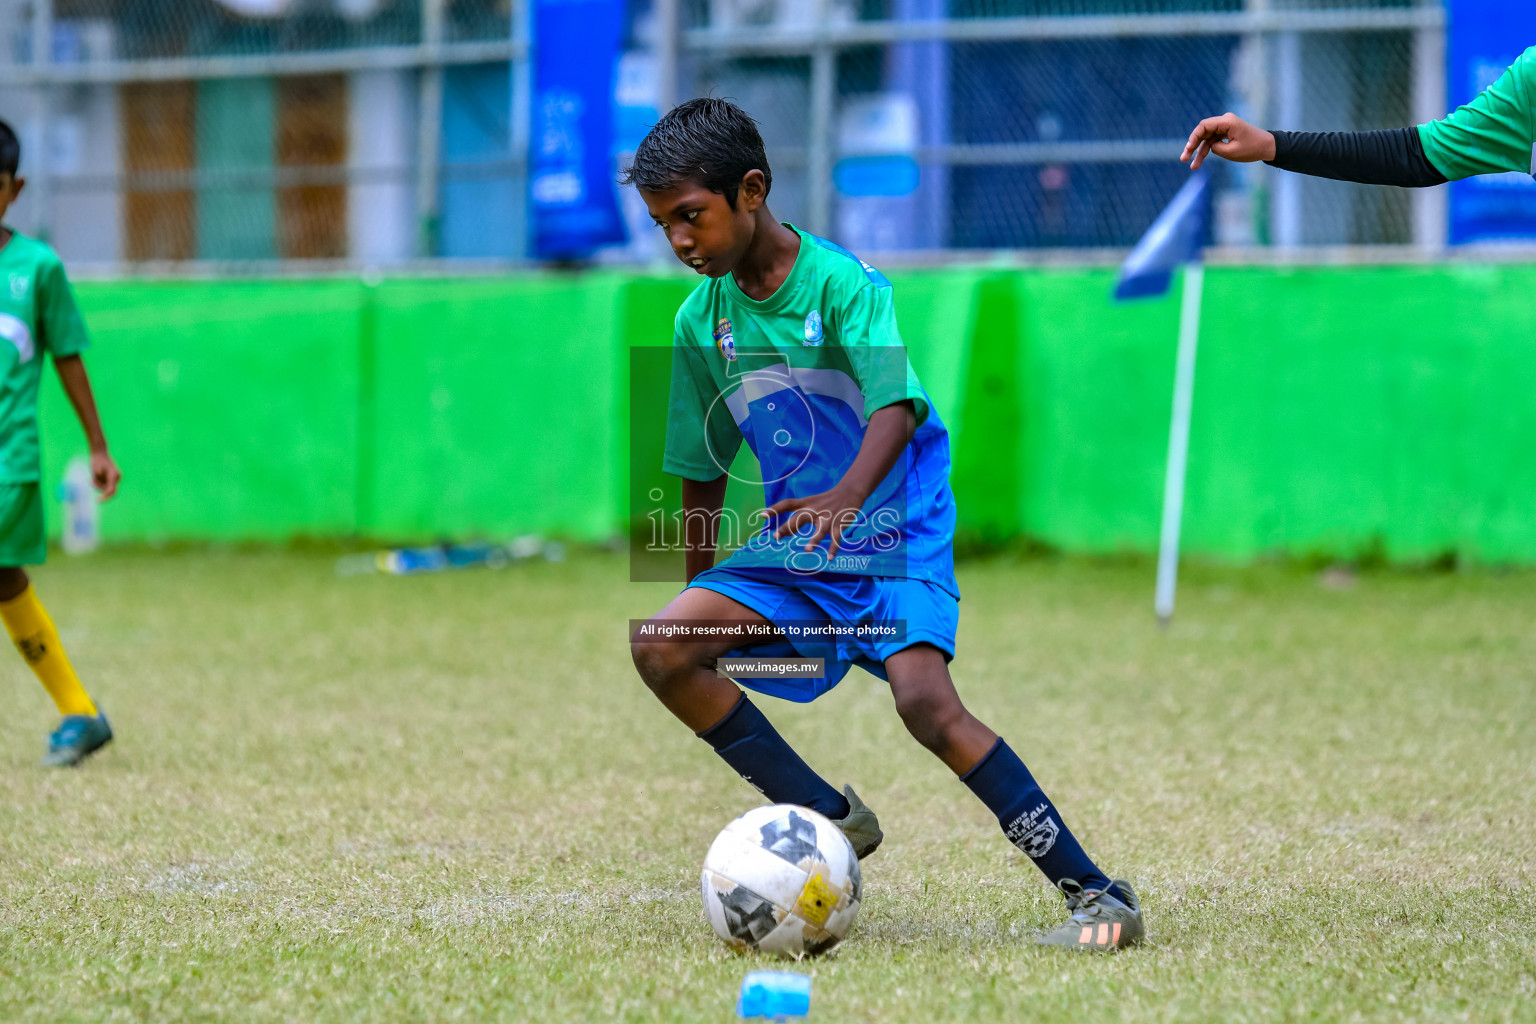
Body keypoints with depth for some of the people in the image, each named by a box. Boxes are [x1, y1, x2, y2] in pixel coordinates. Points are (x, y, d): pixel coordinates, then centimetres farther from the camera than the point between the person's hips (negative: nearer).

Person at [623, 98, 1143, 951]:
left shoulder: (842, 281, -15)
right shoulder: (702, 321, 3)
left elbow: (895, 407, -30)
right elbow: (703, 472, 15)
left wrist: (847, 496, -49)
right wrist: (701, 597, 18)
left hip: (899, 532, -6)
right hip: (798, 547, 6)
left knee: (927, 702, -27)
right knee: (661, 647, -13)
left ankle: (1097, 893, -23)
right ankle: (830, 820, -3)